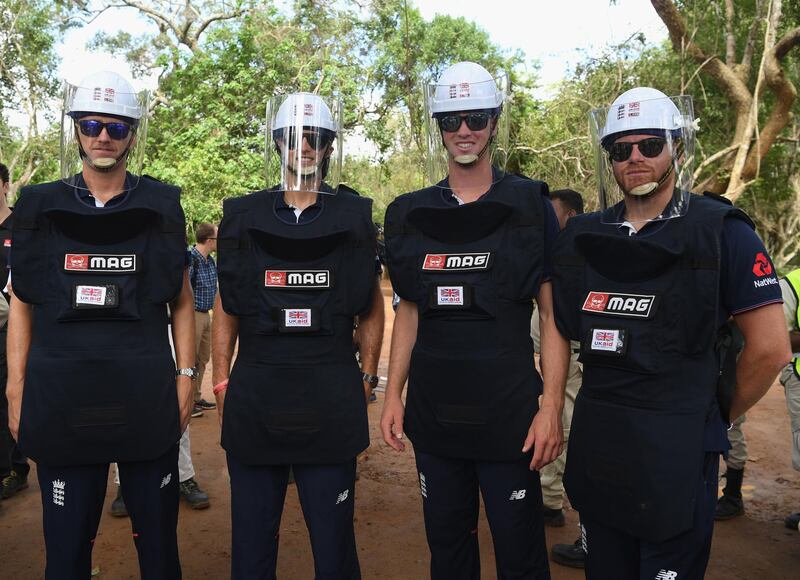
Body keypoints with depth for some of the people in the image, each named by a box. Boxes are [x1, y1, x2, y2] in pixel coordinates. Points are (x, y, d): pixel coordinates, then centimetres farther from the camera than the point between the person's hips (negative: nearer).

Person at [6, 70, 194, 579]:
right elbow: (22, 304, 8)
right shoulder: (40, 207, 6)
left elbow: (182, 300, 6)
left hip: (146, 396, -1)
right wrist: (16, 388, 3)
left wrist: (186, 376, -1)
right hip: (61, 398, 1)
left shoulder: (161, 206, 3)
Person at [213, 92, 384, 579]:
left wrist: (366, 378, 4)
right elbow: (226, 307, 10)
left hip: (331, 397, -1)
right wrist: (222, 381, 5)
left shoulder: (354, 218, 3)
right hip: (255, 392, 1)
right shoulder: (244, 218, 4)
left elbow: (372, 308, 9)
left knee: (333, 539, 11)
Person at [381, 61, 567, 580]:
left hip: (508, 412, -3)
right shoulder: (411, 213, 6)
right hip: (432, 411, 4)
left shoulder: (530, 206, -4)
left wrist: (552, 406, -12)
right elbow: (409, 311, 12)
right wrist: (393, 394, 6)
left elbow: (553, 314, -5)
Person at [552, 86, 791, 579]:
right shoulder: (583, 236, 5)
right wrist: (608, 401, 13)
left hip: (677, 449, -4)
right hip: (596, 445, 5)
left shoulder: (722, 233, -8)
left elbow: (769, 350, -8)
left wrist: (715, 417, 2)